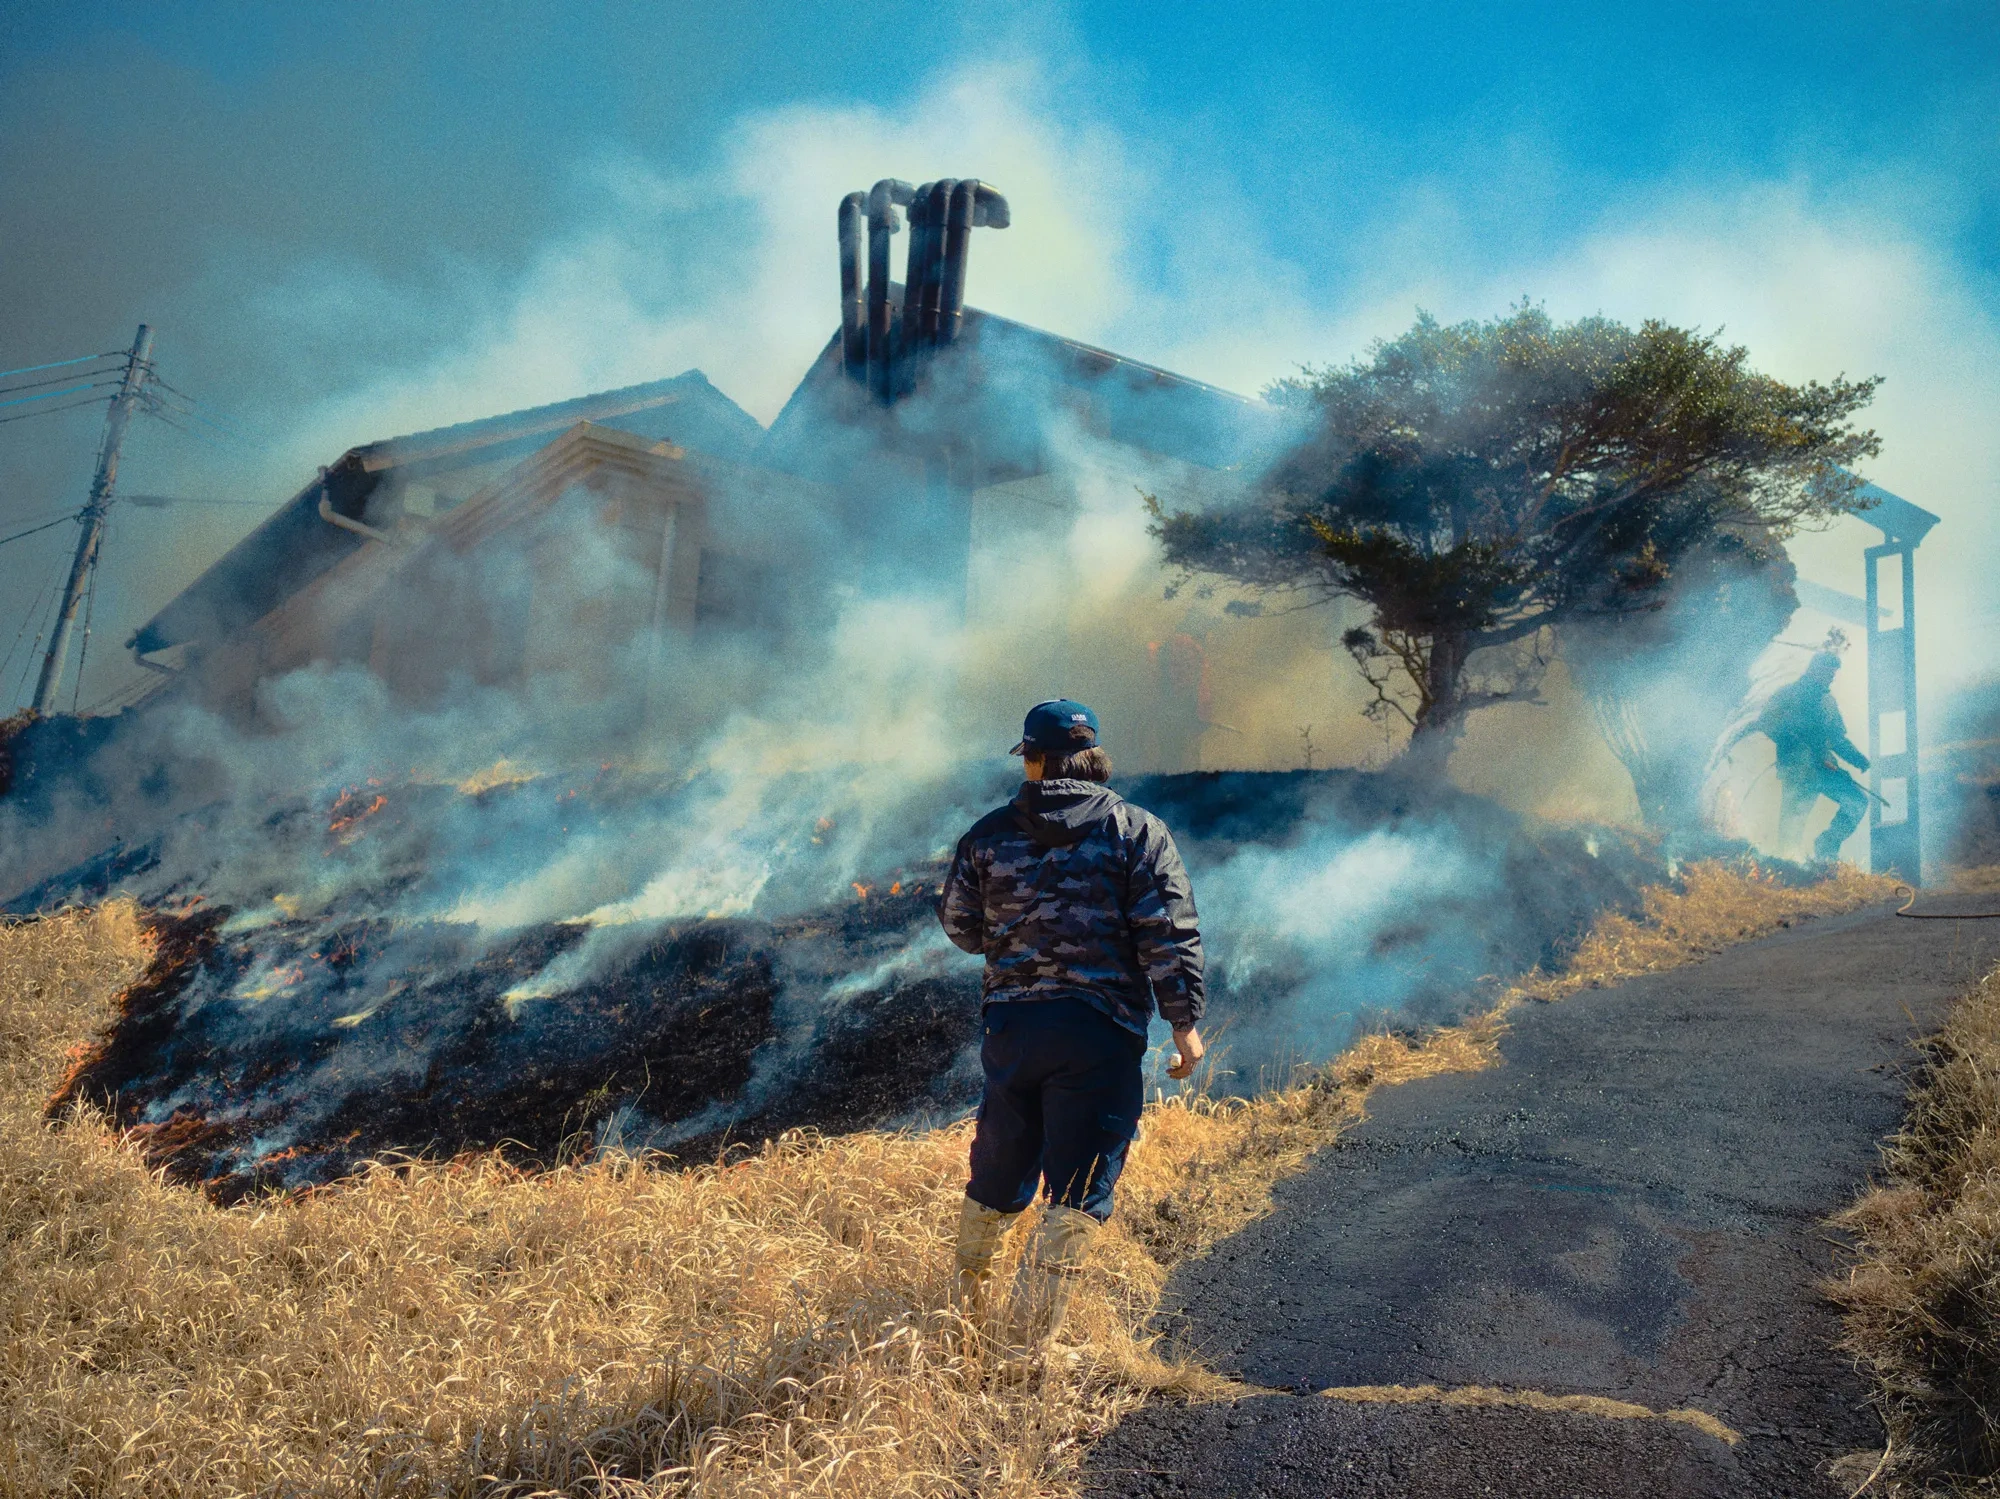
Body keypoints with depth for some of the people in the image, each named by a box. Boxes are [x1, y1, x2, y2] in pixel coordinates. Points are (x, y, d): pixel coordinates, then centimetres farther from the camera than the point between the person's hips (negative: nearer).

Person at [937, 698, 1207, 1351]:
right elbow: (1169, 935, -8)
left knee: (997, 1175, 20)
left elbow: (959, 924, 12)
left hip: (1011, 1023, 4)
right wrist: (1185, 1021, -4)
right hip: (1099, 1031, -3)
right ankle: (1031, 1342, 5)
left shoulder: (989, 834, 5)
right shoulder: (1140, 832, -1)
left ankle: (966, 1307, 38)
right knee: (1079, 1192, 3)